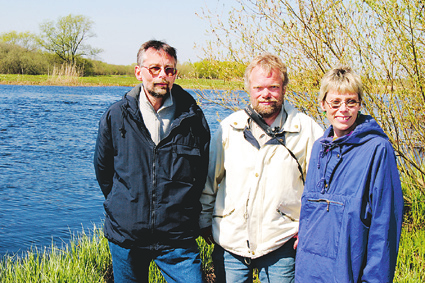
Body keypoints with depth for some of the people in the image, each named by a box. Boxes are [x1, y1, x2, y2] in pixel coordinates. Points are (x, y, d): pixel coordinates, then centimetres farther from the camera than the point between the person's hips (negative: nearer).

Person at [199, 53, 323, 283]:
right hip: (230, 240, 2)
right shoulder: (229, 128, 1)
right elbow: (209, 179, 10)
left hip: (280, 244, -1)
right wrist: (204, 221, 12)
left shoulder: (307, 130, -4)